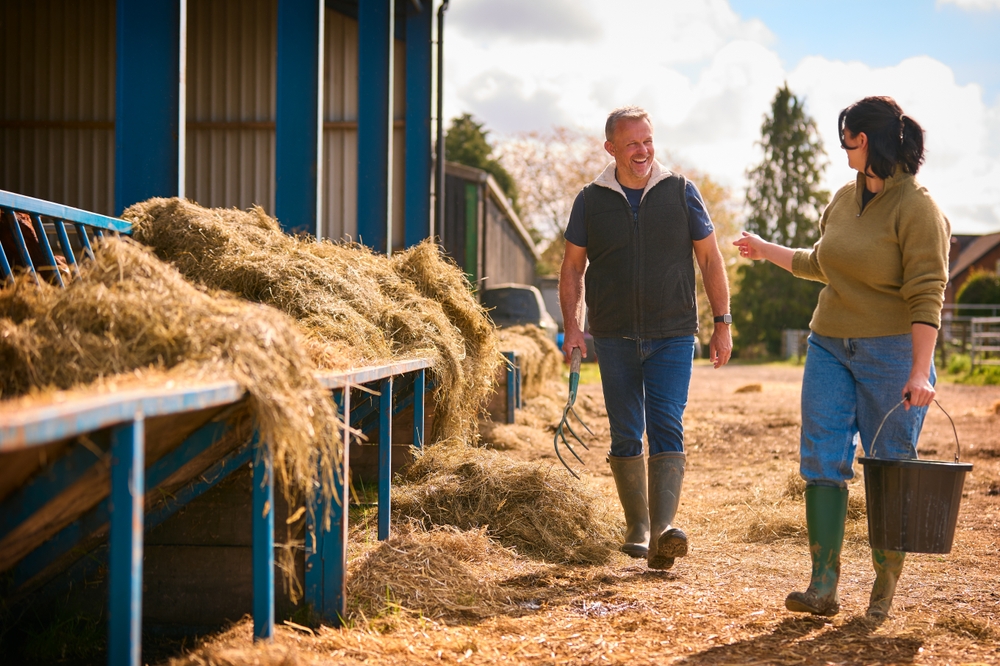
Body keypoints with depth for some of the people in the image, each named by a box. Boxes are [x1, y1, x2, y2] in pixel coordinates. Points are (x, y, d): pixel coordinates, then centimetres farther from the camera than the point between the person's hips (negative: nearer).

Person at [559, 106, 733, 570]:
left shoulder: (680, 192, 2)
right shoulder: (591, 200, 4)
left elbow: (710, 258, 6)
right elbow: (572, 268, 9)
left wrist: (723, 322, 2)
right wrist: (572, 326, -3)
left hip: (672, 336, -1)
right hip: (614, 337, 1)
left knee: (666, 428, -13)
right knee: (625, 437, 5)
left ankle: (663, 531, -22)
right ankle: (637, 527, 18)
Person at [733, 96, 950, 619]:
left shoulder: (916, 209, -11)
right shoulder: (844, 198, 11)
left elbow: (926, 295, -17)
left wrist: (920, 372, -24)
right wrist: (766, 251, 37)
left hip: (891, 354, -7)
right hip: (829, 346, 7)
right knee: (823, 461, -3)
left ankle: (885, 587, 14)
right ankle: (824, 586, -4)